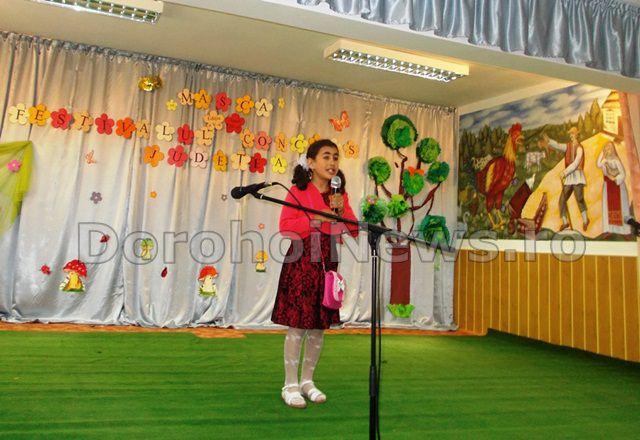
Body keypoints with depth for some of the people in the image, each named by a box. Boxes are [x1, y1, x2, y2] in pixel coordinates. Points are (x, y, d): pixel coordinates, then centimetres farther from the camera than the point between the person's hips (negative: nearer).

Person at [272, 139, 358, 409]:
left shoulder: (340, 195, 12)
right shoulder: (298, 191, -3)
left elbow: (354, 231, 8)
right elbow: (285, 227, -12)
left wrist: (341, 210, -7)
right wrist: (314, 218, -17)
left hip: (327, 264, 5)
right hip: (301, 262, -5)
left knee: (319, 326, 10)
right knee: (297, 325, -2)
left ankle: (307, 380, 26)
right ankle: (290, 385, 13)